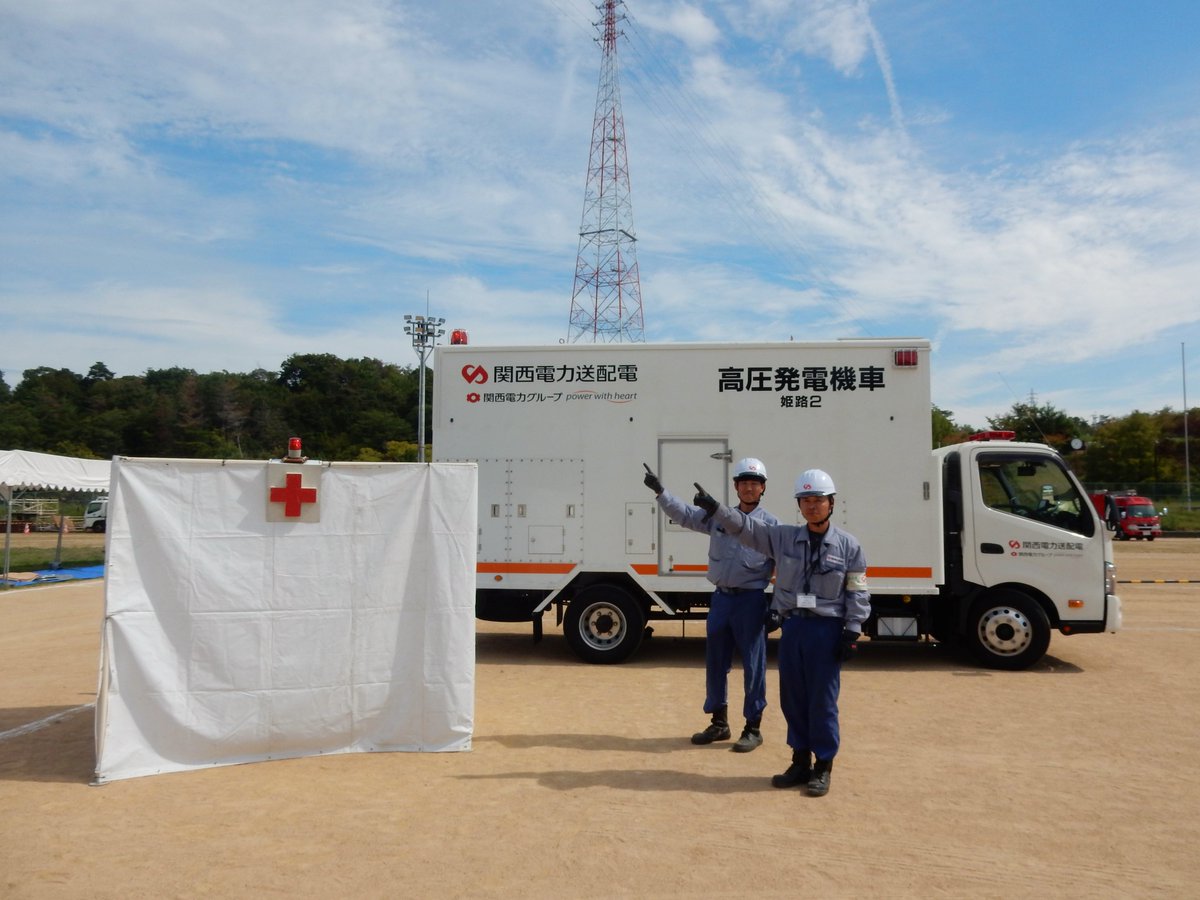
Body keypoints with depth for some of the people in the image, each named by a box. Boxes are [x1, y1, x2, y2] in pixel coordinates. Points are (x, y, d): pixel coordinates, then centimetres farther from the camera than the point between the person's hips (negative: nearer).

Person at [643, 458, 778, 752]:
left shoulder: (771, 524, -4)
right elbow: (684, 514, 4)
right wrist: (660, 491, -10)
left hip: (751, 599, -5)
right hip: (721, 597, 5)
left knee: (753, 665, 2)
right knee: (715, 662, 13)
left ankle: (753, 728, 16)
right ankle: (719, 722, 27)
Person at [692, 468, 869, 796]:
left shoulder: (848, 545, -3)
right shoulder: (785, 537, 6)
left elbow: (858, 593, -2)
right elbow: (747, 527, 6)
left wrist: (852, 633, -7)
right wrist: (714, 508, -5)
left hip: (827, 628, -4)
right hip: (792, 625, 4)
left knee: (822, 700, 0)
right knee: (792, 697, 10)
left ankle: (823, 766, 15)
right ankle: (800, 762, 24)